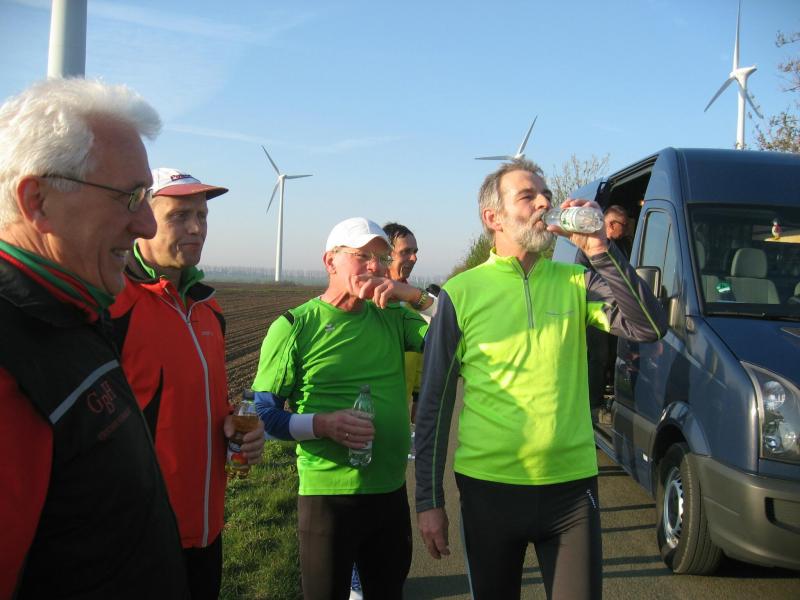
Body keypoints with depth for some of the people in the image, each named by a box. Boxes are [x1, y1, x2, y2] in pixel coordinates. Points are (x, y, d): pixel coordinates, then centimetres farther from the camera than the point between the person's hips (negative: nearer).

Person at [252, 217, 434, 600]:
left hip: (392, 492, 4)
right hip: (327, 496, -4)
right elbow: (263, 412, -7)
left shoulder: (393, 318, 4)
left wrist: (415, 296, -14)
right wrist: (321, 424, -22)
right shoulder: (294, 327, -7)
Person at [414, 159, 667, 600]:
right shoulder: (461, 293, -4)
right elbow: (434, 404, -2)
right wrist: (429, 500, -2)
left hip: (572, 486, 2)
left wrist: (599, 250, -16)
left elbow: (648, 327, -10)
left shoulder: (574, 282, 3)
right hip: (488, 489, -1)